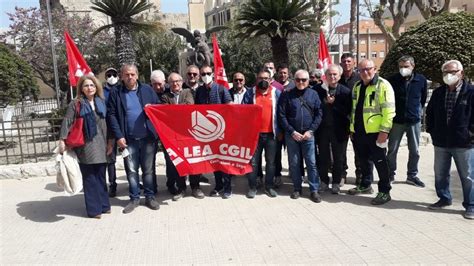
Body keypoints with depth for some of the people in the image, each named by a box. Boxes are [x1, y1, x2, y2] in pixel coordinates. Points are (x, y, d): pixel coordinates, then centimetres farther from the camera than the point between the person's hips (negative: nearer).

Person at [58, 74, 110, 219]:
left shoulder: (101, 103, 11)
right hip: (85, 146, -4)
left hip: (100, 145, 4)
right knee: (89, 178, 2)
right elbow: (67, 122, -6)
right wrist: (62, 140, -15)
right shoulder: (76, 104, -2)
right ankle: (94, 209, 10)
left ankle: (104, 205, 22)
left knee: (101, 176, 11)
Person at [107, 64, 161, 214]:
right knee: (131, 170, 7)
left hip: (148, 136, 0)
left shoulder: (147, 90, 5)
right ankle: (134, 198, 19)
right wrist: (118, 136, -10)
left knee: (148, 169, 8)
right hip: (128, 139, 0)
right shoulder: (116, 94, 3)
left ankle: (150, 197, 19)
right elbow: (111, 115, -1)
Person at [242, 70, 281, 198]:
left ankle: (269, 186, 20)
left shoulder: (276, 93, 5)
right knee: (253, 161, 4)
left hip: (271, 133, 1)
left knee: (271, 161, 8)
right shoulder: (250, 93, 4)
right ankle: (252, 187, 14)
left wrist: (280, 131, 2)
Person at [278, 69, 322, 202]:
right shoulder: (287, 95, 0)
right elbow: (281, 115, -3)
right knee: (294, 163, 7)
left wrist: (310, 131, -8)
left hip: (308, 135, 0)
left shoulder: (313, 94, 4)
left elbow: (318, 114, 2)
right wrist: (292, 132, -8)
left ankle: (314, 190, 9)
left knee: (311, 163, 1)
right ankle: (297, 188, 20)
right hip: (292, 135, 0)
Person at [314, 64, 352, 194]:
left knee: (338, 158, 10)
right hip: (322, 129, 1)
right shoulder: (318, 89, -3)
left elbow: (348, 111, -10)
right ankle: (324, 181, 26)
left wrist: (333, 103, -17)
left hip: (339, 130, -1)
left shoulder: (345, 91, -5)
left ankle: (336, 183, 24)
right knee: (323, 157, 11)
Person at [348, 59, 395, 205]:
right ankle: (365, 185, 33)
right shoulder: (357, 86, 14)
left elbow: (389, 110, -15)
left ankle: (384, 192, 11)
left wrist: (384, 130, -20)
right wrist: (352, 128, 17)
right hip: (359, 131, 7)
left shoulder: (383, 85, -9)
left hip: (375, 131, -7)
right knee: (364, 160, 18)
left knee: (380, 162, 0)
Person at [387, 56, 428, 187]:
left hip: (414, 120, 1)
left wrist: (418, 110, 11)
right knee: (392, 149, 6)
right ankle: (390, 174, 19)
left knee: (414, 150, 9)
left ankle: (412, 175, 23)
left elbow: (423, 98, 11)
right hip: (397, 120, -1)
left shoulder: (421, 80, -3)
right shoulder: (393, 80, -7)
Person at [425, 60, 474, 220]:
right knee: (440, 174, 14)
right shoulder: (438, 93, 7)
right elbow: (430, 113, 16)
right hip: (441, 142, 5)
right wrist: (431, 130, 9)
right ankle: (444, 199, 33)